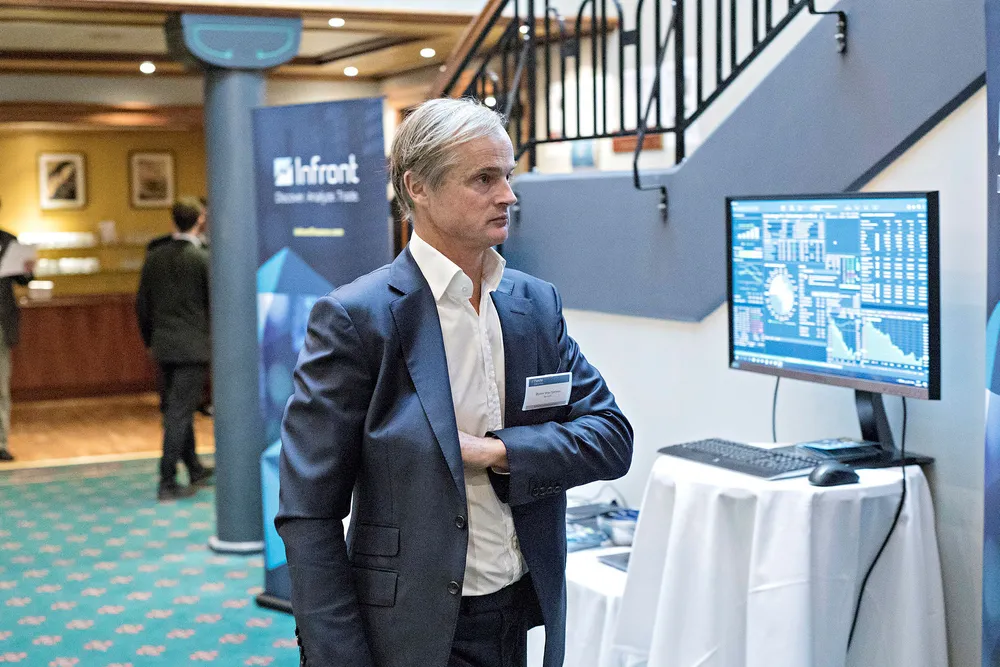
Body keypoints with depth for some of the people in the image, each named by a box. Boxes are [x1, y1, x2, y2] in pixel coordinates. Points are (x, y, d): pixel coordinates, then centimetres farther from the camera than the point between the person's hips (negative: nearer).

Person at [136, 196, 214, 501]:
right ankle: (167, 482, -3)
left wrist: (149, 340, 20)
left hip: (163, 346, 6)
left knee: (176, 409, 18)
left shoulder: (154, 257, 3)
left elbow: (142, 304, 8)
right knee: (179, 413, -3)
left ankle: (195, 469, 33)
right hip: (194, 346, -6)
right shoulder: (203, 258, -11)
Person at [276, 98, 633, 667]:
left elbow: (612, 438, 2)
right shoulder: (355, 318, -13)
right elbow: (309, 515, -13)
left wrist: (497, 451, -14)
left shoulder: (537, 303, 4)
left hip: (523, 616, 5)